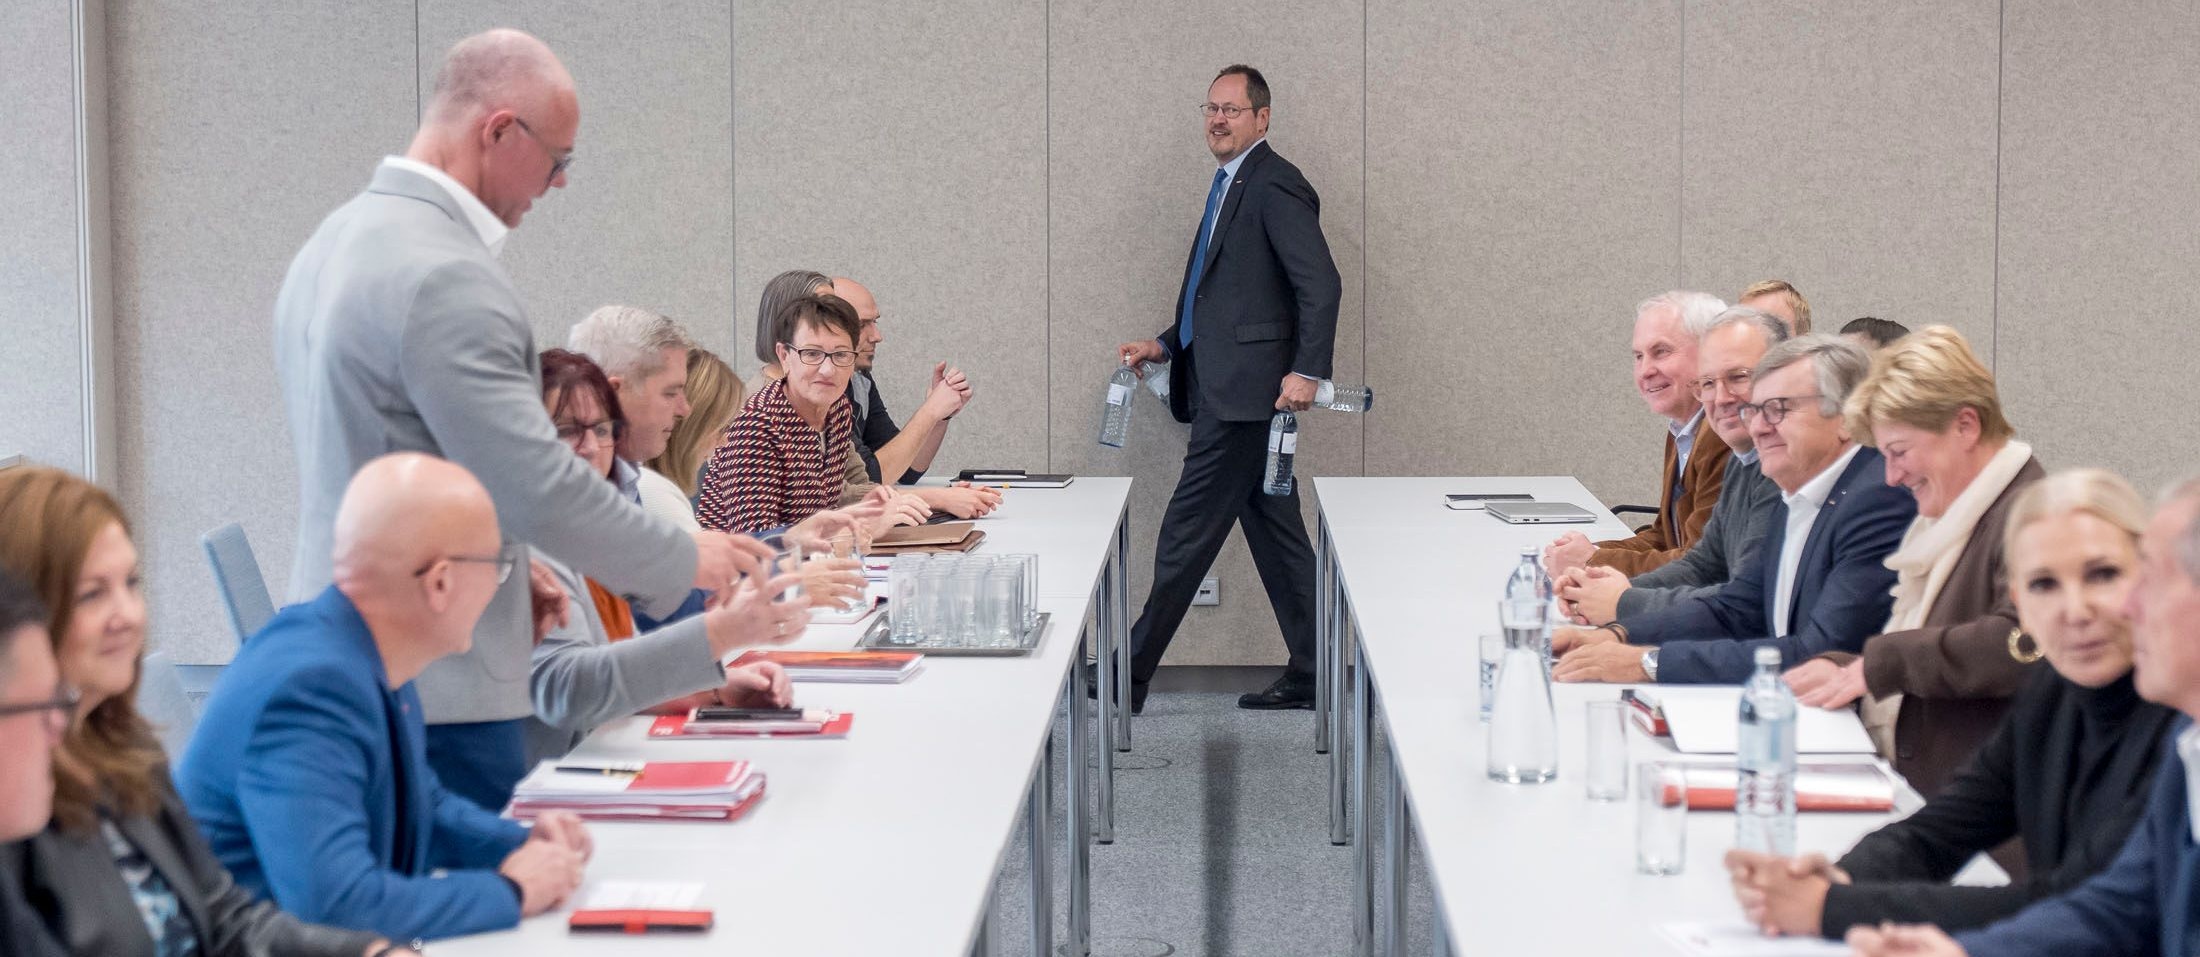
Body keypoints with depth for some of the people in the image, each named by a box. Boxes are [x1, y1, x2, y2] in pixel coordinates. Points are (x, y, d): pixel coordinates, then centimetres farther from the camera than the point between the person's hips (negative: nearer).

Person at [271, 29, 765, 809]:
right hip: (437, 686, -10)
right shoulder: (444, 277, -20)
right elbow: (539, 487, -21)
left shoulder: (334, 242, 12)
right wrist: (685, 559, -7)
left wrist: (511, 568, 20)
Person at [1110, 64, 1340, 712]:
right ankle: (1310, 675, 17)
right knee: (1275, 533, 12)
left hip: (1244, 390, -10)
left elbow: (1321, 286, -18)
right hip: (1222, 388, 10)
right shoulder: (1230, 186, 20)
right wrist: (1164, 345, 15)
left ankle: (1131, 677, -2)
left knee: (1186, 535, -6)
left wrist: (1307, 371, -25)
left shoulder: (1275, 185, -11)